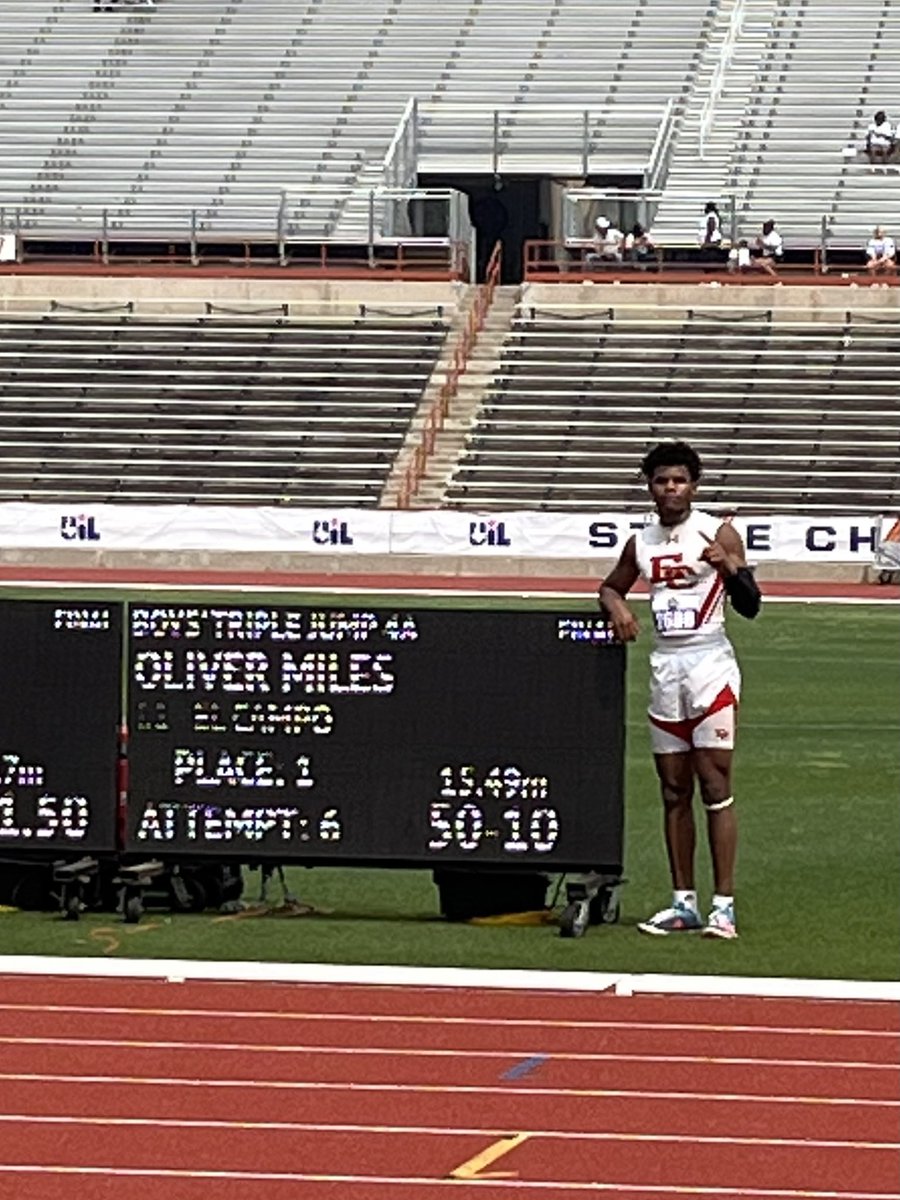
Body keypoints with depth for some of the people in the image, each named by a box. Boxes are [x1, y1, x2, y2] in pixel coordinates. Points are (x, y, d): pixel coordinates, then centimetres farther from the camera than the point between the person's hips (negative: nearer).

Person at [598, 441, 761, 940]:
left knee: (715, 786, -9)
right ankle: (683, 902, 11)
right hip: (664, 668, 5)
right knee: (674, 791, 6)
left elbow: (750, 606, -9)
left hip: (710, 664, -5)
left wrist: (729, 566, -28)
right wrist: (616, 606, 4)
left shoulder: (718, 534, -4)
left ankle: (723, 904, -10)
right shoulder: (641, 543, 10)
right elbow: (610, 586, 27)